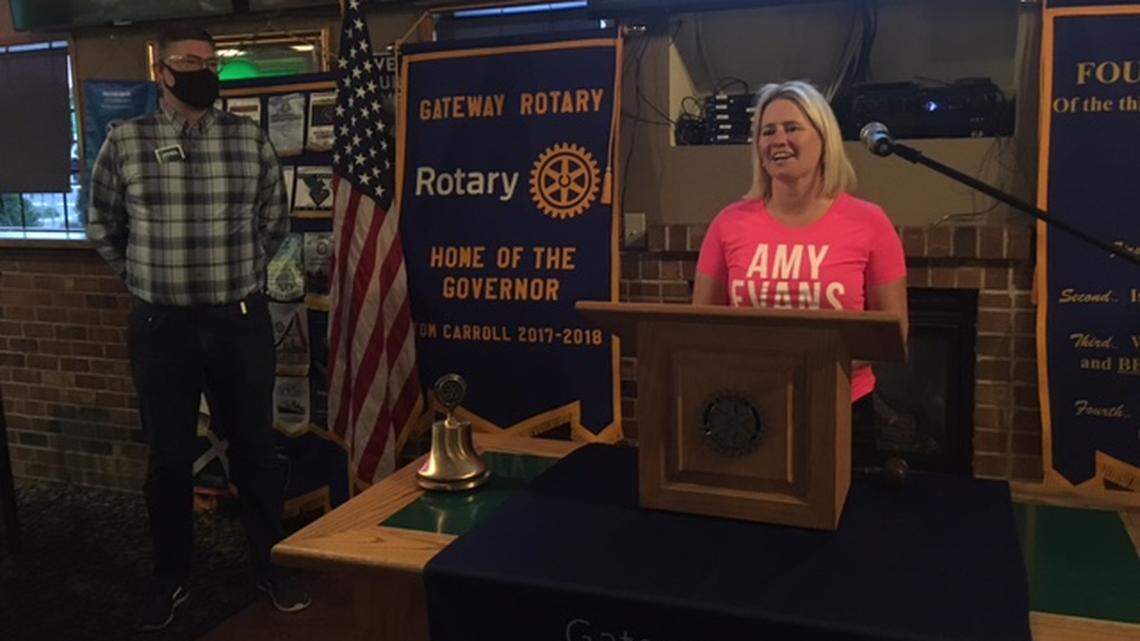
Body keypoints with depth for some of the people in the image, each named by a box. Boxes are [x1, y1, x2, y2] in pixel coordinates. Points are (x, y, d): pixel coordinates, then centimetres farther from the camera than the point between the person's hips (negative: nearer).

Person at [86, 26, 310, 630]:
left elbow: (274, 220, 13)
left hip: (241, 322, 1)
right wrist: (147, 277, 11)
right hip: (162, 326, 0)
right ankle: (170, 576, 29)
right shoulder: (124, 142, -2)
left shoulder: (250, 139, 1)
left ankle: (270, 564, 26)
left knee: (255, 448, 10)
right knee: (169, 456, 11)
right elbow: (102, 227, 11)